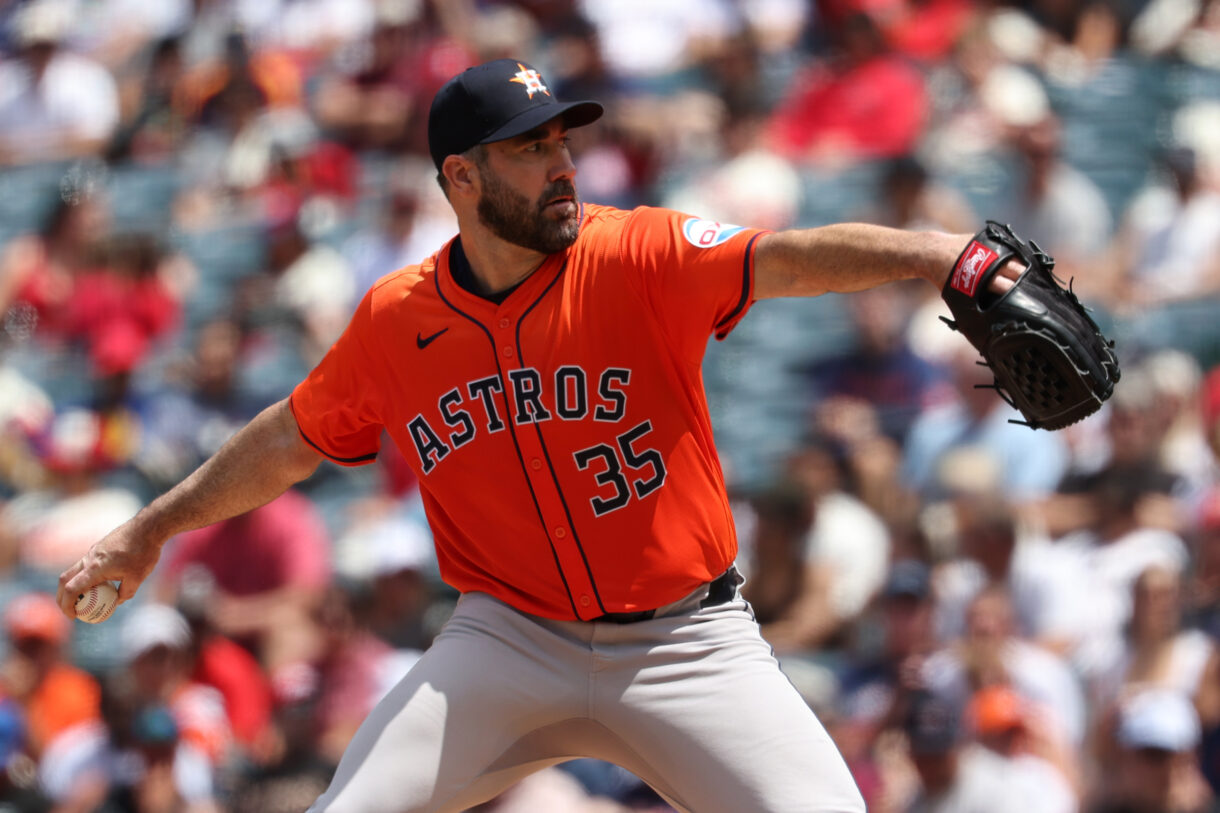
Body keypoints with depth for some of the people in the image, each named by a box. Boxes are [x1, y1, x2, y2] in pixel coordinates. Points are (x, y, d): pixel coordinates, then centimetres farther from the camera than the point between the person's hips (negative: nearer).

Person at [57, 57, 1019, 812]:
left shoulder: (639, 259, -12)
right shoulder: (394, 322, -2)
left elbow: (790, 259, -29)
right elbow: (290, 440, 15)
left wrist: (934, 255, -47)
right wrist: (150, 531, 23)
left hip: (686, 644, -2)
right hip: (508, 644, 2)